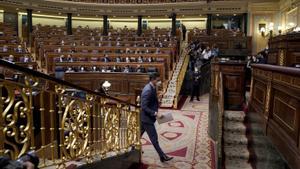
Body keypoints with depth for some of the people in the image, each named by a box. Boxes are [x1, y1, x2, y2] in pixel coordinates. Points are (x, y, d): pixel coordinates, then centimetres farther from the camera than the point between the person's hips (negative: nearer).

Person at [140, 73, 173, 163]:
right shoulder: (148, 90, -26)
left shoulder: (151, 88, 5)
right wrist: (155, 113, -30)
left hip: (145, 117, 10)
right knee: (154, 138, 0)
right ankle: (162, 157, 9)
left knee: (140, 133, 23)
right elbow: (144, 107, -28)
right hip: (147, 118, -10)